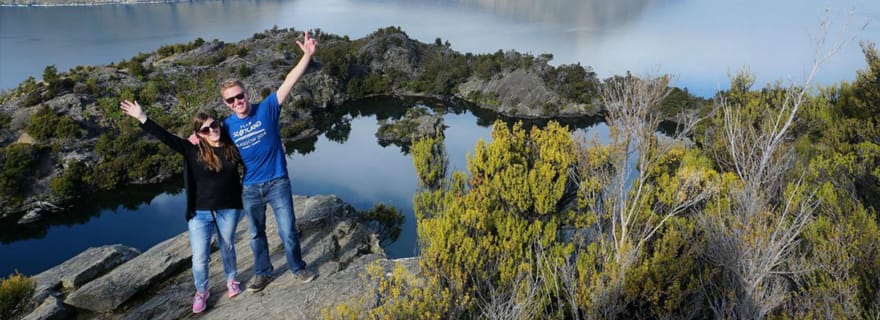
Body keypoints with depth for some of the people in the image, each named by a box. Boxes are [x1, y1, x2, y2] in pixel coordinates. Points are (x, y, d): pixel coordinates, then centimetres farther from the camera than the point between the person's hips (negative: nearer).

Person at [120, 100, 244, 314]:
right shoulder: (193, 150, -9)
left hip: (228, 210, 1)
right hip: (200, 212, -1)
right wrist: (142, 118, -21)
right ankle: (201, 292, 27)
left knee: (227, 247, 20)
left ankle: (231, 280, 45)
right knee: (199, 258, 1)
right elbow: (165, 137, -15)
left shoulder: (232, 147, -4)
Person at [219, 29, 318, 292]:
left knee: (288, 230, 6)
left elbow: (289, 82, -19)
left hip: (277, 183, -3)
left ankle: (298, 268, 28)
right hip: (250, 188, 3)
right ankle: (263, 273, 36)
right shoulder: (227, 126, -3)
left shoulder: (267, 109, -11)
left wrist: (307, 55, -29)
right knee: (256, 233, 17)